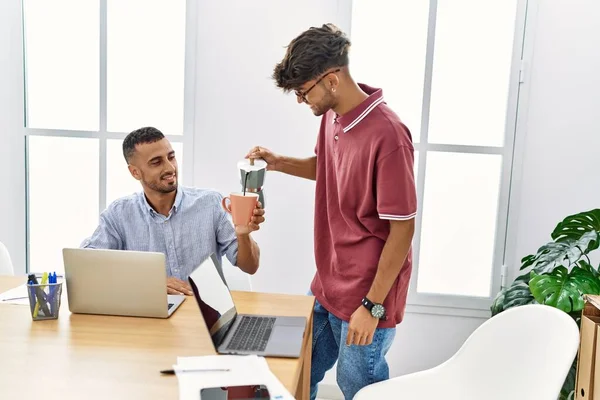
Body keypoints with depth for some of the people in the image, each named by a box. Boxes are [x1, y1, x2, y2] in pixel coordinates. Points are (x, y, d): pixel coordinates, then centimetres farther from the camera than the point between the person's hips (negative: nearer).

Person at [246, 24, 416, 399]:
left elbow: (402, 229, -21)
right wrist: (279, 163, 2)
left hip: (366, 296, -8)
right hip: (327, 285, 8)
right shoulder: (331, 116, 0)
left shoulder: (387, 135, -26)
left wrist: (372, 305, -17)